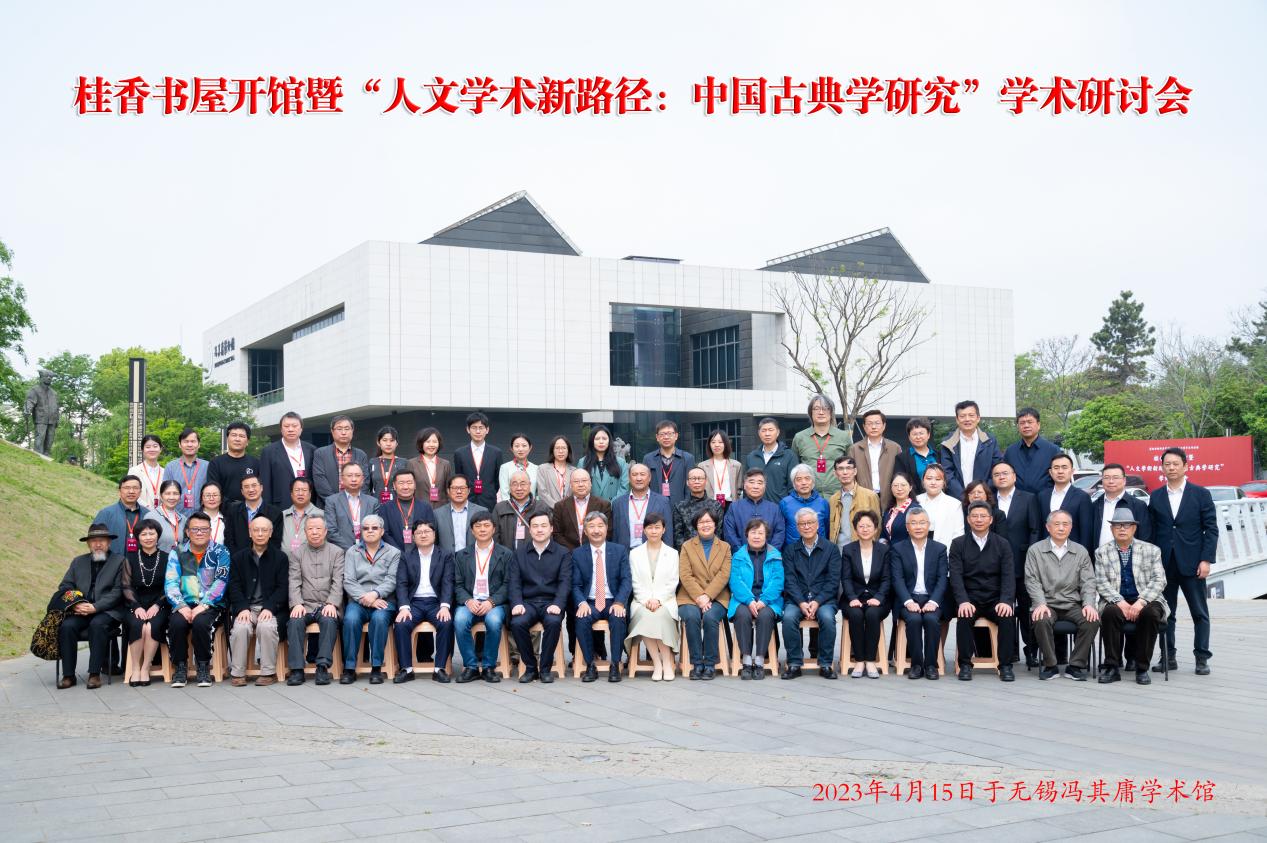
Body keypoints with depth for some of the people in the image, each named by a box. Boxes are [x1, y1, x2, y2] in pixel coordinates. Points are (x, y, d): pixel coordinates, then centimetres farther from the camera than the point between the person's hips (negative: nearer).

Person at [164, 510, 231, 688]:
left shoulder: (220, 552, 6)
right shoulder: (177, 553, 12)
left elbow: (220, 582, -5)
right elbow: (171, 582, 1)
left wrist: (203, 606, -18)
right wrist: (181, 606, -15)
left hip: (210, 605, -2)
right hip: (184, 605, 2)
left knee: (200, 622, -32)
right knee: (177, 623, -30)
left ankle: (203, 667, -13)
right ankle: (180, 667, -11)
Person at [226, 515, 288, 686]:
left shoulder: (280, 557, 8)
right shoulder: (239, 557, 13)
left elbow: (282, 587, 1)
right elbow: (234, 587, 5)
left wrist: (269, 608, -14)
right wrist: (242, 608, -12)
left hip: (270, 607, -1)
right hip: (245, 607, 1)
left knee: (266, 626, -32)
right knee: (240, 628, -29)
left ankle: (269, 672, -20)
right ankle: (237, 673, -16)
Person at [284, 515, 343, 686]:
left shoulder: (337, 552, 12)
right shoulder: (296, 553, 15)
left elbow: (338, 582, 2)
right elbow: (294, 582, 5)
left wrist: (332, 604, -13)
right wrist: (297, 604, -12)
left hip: (327, 606, -1)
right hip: (304, 605, 1)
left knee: (329, 620, -32)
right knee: (294, 621, -29)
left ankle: (323, 666, -30)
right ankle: (296, 669, -27)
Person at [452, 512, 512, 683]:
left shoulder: (506, 555, 10)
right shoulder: (461, 555, 15)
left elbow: (507, 584, 2)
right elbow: (457, 584, 9)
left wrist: (491, 602, -13)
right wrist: (468, 601, -11)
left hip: (494, 604, -1)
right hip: (469, 603, 2)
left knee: (494, 621, -34)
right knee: (460, 620, -31)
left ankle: (488, 666, -15)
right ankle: (471, 666, -17)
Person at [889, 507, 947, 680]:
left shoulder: (939, 549, 11)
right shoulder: (898, 549, 6)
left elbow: (942, 579, 2)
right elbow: (897, 579, -3)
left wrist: (933, 601, -15)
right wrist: (909, 601, -19)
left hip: (932, 599, 1)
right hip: (909, 599, -1)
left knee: (931, 619, -30)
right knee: (913, 619, -31)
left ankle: (931, 664, -16)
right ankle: (916, 664, -17)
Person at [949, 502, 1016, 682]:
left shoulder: (1002, 544, 8)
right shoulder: (958, 544, 5)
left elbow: (1008, 576, -1)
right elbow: (956, 576, -5)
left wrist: (1005, 601, -20)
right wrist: (963, 601, -22)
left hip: (995, 599, 1)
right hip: (970, 599, -1)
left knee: (1007, 618, -28)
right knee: (964, 617, -31)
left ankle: (1005, 665, -15)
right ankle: (965, 665, -18)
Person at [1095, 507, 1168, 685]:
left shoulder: (1151, 550, 9)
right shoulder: (1102, 552, 10)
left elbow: (1159, 580, 0)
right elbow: (1101, 583, 1)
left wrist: (1141, 602, -16)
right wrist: (1120, 602, -16)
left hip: (1145, 602, 0)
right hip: (1117, 601, 0)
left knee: (1151, 613, -33)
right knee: (1110, 612, -33)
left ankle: (1142, 668, -21)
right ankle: (1112, 667, -24)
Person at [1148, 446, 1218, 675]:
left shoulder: (1201, 494, 1)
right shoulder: (1155, 497, 9)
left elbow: (1211, 529, -1)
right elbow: (1151, 531, 8)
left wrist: (1206, 560, -9)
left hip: (1191, 563, -2)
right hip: (1164, 564, 2)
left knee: (1199, 613, 3)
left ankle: (1202, 658, 9)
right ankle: (1168, 657, 13)